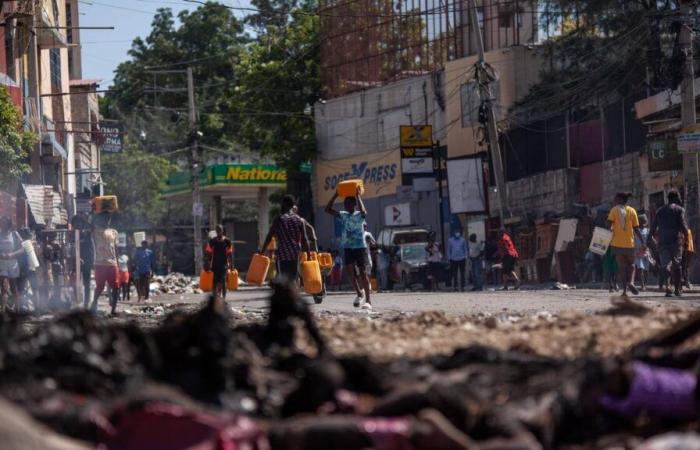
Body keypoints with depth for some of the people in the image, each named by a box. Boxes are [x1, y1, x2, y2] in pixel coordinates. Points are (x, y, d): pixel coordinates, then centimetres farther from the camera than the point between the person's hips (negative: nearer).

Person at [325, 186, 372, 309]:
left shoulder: (359, 215, -4)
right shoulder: (343, 215, 9)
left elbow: (363, 212, -28)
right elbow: (328, 209, 3)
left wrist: (358, 196, -22)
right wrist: (335, 195, -3)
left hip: (360, 247, -4)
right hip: (348, 248, 4)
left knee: (363, 273, -5)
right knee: (349, 269, -15)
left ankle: (368, 300, -3)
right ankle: (360, 293, 5)